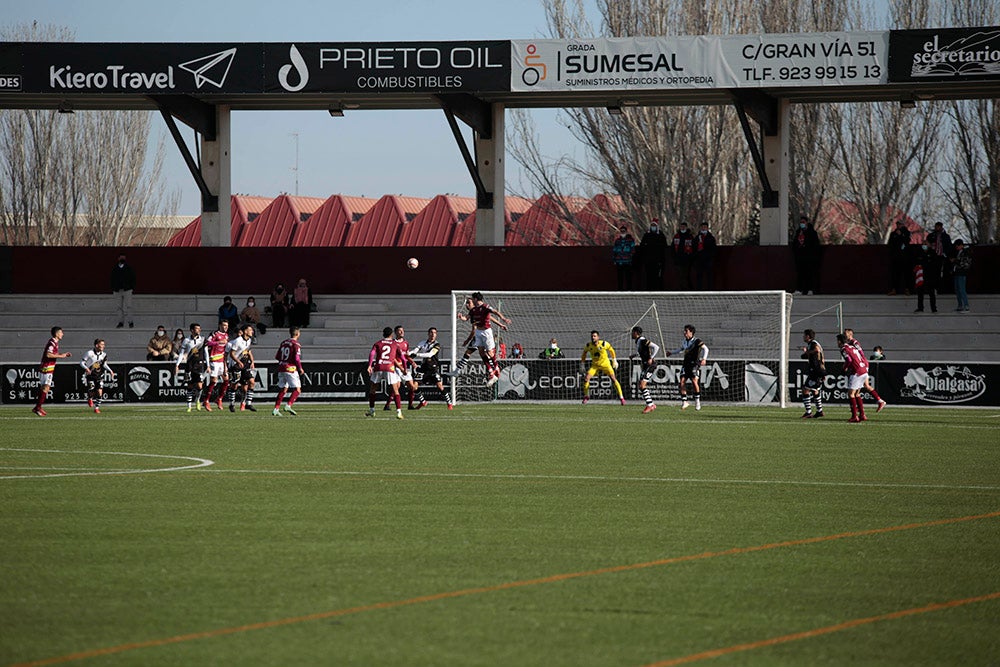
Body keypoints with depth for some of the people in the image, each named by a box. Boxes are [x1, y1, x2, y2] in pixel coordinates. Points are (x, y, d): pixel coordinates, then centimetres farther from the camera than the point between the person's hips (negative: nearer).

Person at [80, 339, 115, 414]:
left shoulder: (103, 354, -1)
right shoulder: (90, 353, -14)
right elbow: (82, 362, -8)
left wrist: (110, 371, -1)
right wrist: (86, 368, -26)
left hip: (99, 376, 3)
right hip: (90, 375, -3)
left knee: (99, 393, -9)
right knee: (91, 393, -6)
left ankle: (97, 408, 5)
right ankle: (90, 399, 31)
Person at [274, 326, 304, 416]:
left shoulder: (283, 343, 11)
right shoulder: (295, 344, -9)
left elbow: (277, 356, 14)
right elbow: (297, 358, -15)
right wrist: (300, 368, -2)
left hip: (281, 368, 7)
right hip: (291, 369, -7)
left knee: (282, 390, 13)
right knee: (297, 389, -1)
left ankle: (276, 409, 7)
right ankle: (288, 405, -16)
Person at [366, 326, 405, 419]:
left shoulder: (377, 343, 15)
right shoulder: (395, 344, 15)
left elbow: (372, 354, -2)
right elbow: (402, 357, 13)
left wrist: (369, 365, -10)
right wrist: (405, 368, 25)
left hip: (378, 367, 1)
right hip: (390, 368, -1)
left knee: (372, 389, 19)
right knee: (395, 390, 1)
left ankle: (371, 410, 24)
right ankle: (399, 411, -10)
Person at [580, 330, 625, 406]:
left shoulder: (604, 344, -18)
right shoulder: (588, 346, -10)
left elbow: (611, 350, 0)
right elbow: (584, 353, 10)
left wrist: (614, 361, 5)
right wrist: (582, 365, 10)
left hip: (605, 364, -2)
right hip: (595, 365, 2)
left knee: (613, 379, -14)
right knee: (586, 378, -14)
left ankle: (621, 397, -5)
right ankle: (586, 396, 6)